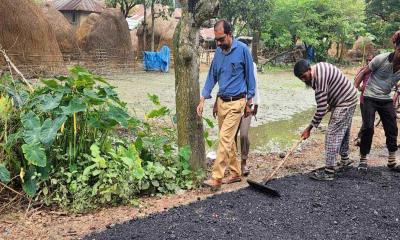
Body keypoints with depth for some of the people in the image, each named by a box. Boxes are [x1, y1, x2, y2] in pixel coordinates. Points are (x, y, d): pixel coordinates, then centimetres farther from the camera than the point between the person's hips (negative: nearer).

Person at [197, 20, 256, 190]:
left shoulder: (242, 49, -10)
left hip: (236, 102, -6)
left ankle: (216, 178, -9)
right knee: (228, 139, 12)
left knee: (225, 139, -12)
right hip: (221, 101, 7)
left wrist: (249, 102, -2)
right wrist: (203, 99, 6)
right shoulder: (218, 51, 6)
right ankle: (235, 173, 25)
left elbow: (250, 76, -4)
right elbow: (212, 76, 12)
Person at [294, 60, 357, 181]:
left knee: (332, 135, -13)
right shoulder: (319, 66, 1)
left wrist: (309, 128, -23)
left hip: (345, 102, -10)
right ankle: (345, 158, 43)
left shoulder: (319, 78, -29)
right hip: (347, 99, 10)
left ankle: (329, 172, -12)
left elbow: (321, 108, -28)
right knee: (343, 131, 24)